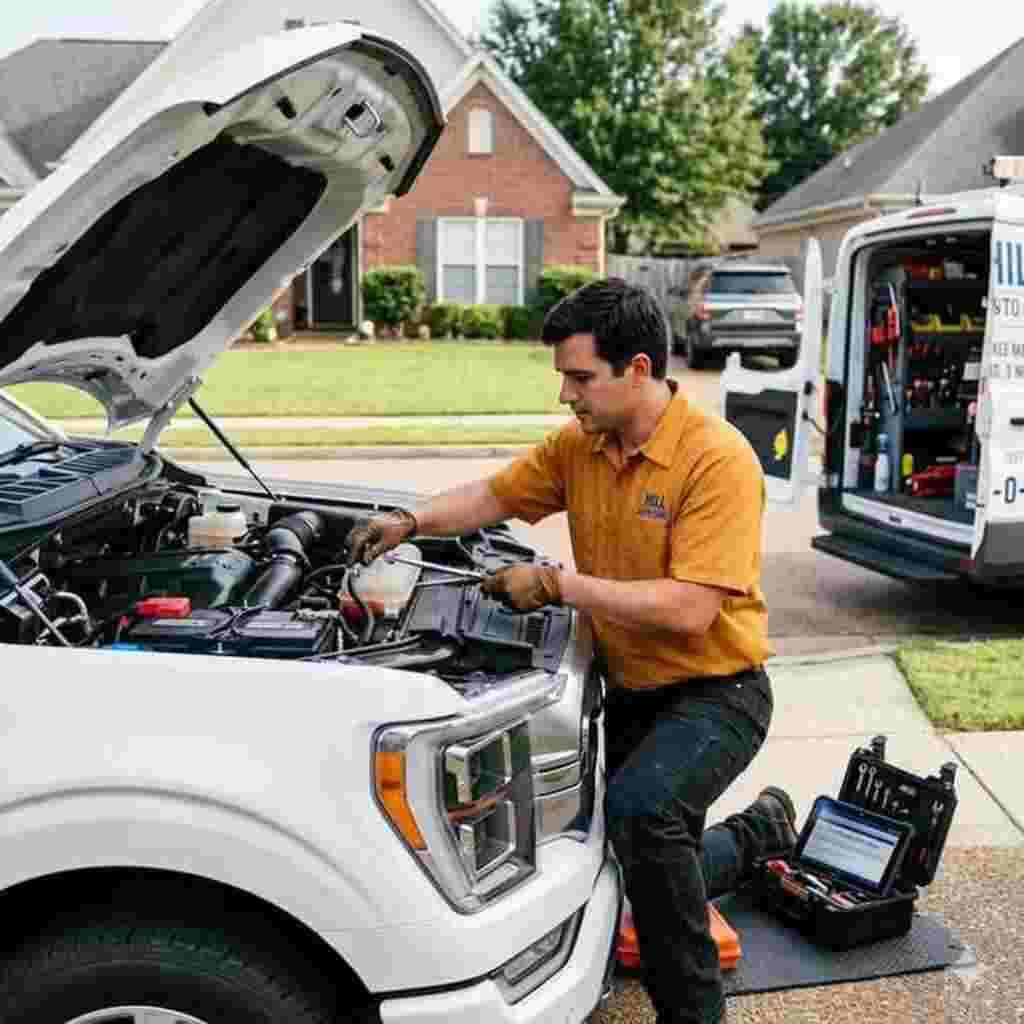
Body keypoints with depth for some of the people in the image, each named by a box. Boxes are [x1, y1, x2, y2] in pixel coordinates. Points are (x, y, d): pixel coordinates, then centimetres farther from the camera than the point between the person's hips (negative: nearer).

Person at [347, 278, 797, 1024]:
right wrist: (412, 522, -8)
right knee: (648, 868, 14)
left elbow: (689, 610, -31)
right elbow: (496, 495, 10)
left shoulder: (717, 458, -24)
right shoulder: (580, 445, -2)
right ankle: (759, 832, 41)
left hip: (715, 692, -8)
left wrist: (559, 585, -28)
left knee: (639, 807, -35)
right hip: (629, 692, 8)